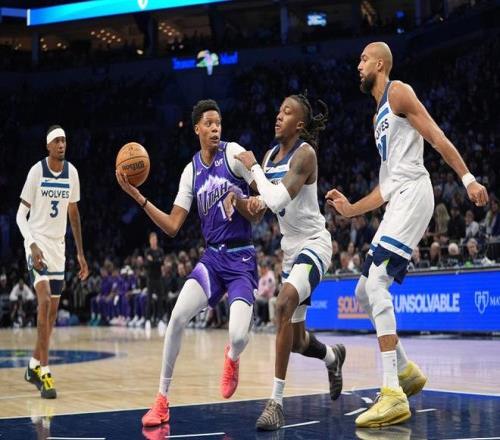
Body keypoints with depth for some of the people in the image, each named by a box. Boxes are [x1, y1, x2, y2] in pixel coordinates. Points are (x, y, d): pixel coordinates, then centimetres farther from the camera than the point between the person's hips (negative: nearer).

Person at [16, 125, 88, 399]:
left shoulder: (72, 172, 4)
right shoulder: (37, 171, -11)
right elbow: (21, 214, -9)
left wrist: (80, 252, 13)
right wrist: (32, 245, -24)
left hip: (58, 245, 6)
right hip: (38, 243, -6)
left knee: (53, 310, 10)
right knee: (44, 301, -21)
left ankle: (34, 366, 27)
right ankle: (44, 373, -19)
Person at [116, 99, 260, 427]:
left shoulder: (233, 153, -6)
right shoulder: (191, 171, 7)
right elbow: (172, 226, 7)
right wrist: (137, 196, 0)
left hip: (242, 259, -4)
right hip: (212, 256, 4)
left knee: (238, 337, -21)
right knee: (177, 316, -18)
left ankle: (232, 358, 20)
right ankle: (162, 399, -4)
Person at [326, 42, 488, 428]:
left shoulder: (398, 92, -1)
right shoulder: (379, 116, 27)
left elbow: (435, 136, -12)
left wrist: (468, 179, -20)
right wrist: (351, 210, 23)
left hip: (413, 194, -10)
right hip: (397, 202, 10)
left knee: (376, 285, -20)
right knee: (364, 293, 11)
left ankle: (393, 395, -24)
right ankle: (406, 371, 21)